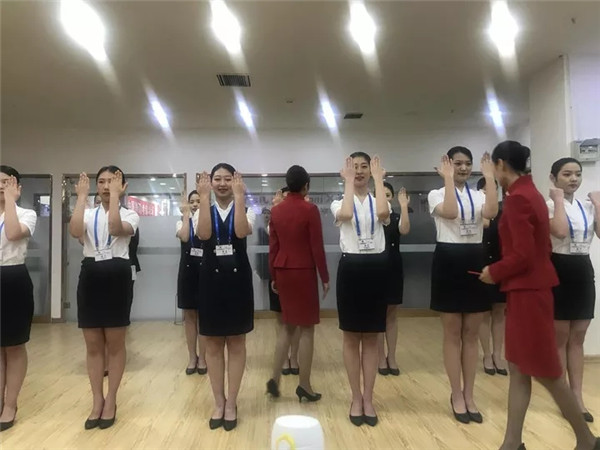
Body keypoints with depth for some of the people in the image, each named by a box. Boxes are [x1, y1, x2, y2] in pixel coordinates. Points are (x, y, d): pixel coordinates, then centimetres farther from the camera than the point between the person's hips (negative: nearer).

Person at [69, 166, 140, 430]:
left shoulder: (130, 214, 1)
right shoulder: (89, 213, 9)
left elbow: (116, 229, -23)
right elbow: (75, 232, -15)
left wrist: (115, 195, -21)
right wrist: (82, 196, -11)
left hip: (117, 276, -3)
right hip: (90, 276, 3)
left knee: (115, 344, 5)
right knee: (93, 345, 9)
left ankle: (110, 401, 19)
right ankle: (97, 400, 23)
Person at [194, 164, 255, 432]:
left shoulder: (246, 210, 2)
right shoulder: (203, 211, 6)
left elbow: (241, 232, -21)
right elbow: (204, 234, -18)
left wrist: (239, 197, -22)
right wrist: (204, 198, -19)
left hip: (238, 279, -1)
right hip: (211, 279, 2)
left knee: (236, 343, 7)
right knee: (213, 344, 9)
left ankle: (231, 403, 20)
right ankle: (219, 403, 24)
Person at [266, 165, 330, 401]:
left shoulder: (276, 210, 4)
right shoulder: (310, 209, -11)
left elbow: (273, 247, 7)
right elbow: (317, 247, -11)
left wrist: (273, 276, 15)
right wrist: (324, 277, -2)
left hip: (283, 272, 6)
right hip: (304, 272, -5)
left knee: (288, 325, 18)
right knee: (306, 328, 5)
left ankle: (274, 379, 16)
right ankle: (304, 386, 12)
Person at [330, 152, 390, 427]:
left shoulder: (379, 202, 6)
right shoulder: (339, 202, 4)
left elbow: (383, 213, -20)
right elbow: (346, 215, -22)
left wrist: (379, 179, -11)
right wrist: (349, 182, -12)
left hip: (376, 269, 1)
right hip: (350, 269, -1)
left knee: (371, 339, 9)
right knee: (351, 338, 7)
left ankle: (368, 399, 21)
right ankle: (356, 399, 21)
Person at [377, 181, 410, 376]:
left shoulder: (396, 217, 4)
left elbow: (405, 230, -18)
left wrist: (404, 206, -25)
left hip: (393, 268, 2)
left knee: (392, 315, 9)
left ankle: (392, 358, 19)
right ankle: (381, 358, 14)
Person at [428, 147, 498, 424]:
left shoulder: (478, 195, 9)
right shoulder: (437, 194, 0)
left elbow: (491, 213, -15)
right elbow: (449, 213, -23)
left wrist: (489, 177, -12)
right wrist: (448, 178, -19)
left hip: (475, 262, 4)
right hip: (449, 262, -4)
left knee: (471, 334, 10)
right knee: (453, 333, 4)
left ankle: (469, 396, 23)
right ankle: (457, 396, 18)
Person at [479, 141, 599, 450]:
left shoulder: (517, 198, -19)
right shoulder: (530, 193, 11)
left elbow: (522, 255, -23)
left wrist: (494, 272, -7)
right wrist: (502, 272, 13)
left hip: (527, 291, -10)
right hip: (529, 288, 10)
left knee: (546, 373, 5)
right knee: (518, 369, 13)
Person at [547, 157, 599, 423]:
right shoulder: (548, 205, -8)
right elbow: (560, 232, -28)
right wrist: (559, 200, -17)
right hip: (559, 270, -6)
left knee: (578, 338, 11)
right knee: (560, 337, 4)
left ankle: (577, 397, 21)